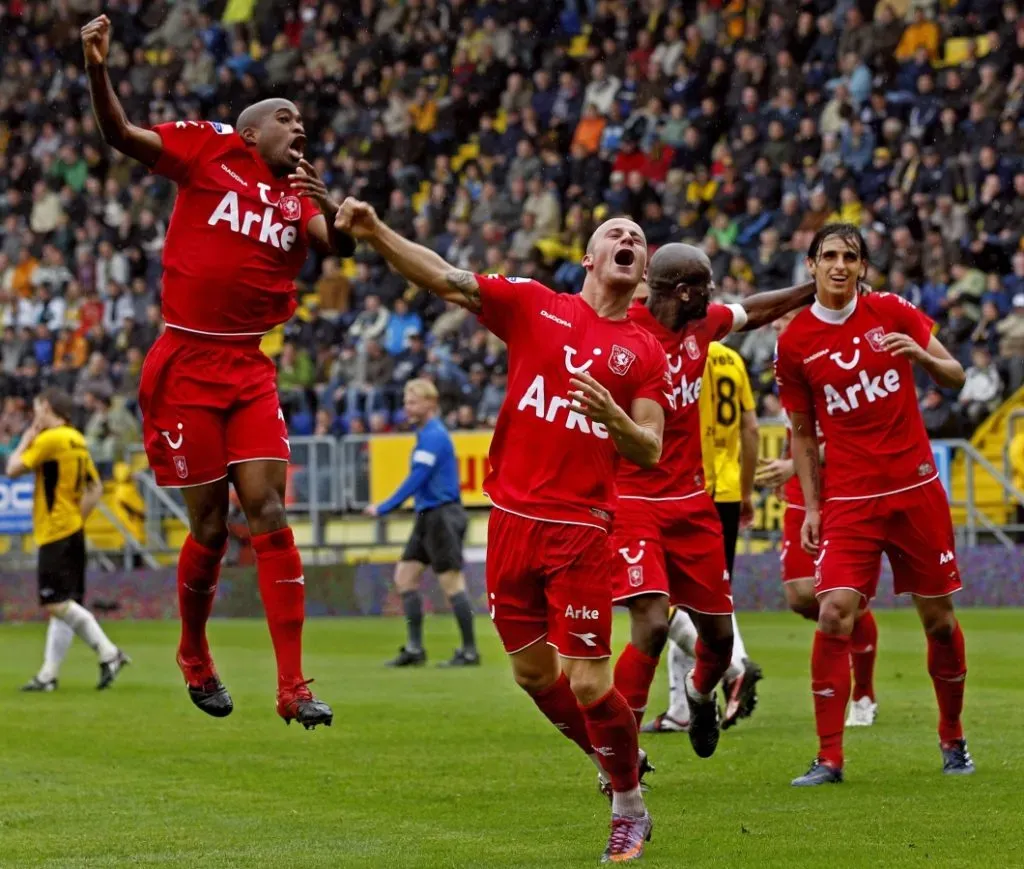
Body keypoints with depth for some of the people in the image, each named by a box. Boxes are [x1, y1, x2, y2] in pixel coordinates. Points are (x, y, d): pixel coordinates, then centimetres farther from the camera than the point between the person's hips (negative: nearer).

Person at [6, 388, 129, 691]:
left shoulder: (49, 439, -12)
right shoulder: (78, 441, 15)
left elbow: (13, 469, -10)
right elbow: (96, 488, 19)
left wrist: (26, 440, 3)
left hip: (55, 533, -9)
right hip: (73, 532, 9)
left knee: (57, 603, -13)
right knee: (63, 604, 8)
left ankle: (109, 653, -20)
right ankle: (49, 674, 9)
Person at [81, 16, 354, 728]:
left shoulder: (298, 195, 12)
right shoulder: (210, 149, 1)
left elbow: (342, 247, -2)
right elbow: (121, 135, -6)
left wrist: (329, 206, -22)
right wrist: (98, 69, -22)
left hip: (249, 370, 3)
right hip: (185, 368, -3)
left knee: (270, 515, -7)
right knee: (211, 528, 1)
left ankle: (293, 686, -7)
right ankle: (194, 654, 28)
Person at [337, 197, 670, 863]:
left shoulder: (645, 353, 5)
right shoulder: (533, 305, 6)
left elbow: (649, 453, 0)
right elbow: (443, 279, -3)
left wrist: (614, 416, -21)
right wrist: (375, 232, -17)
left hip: (582, 527, -2)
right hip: (513, 518, 2)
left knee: (587, 684, -7)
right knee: (534, 673, 9)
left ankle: (630, 807, 13)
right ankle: (616, 760, 32)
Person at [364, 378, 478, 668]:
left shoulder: (433, 435, -14)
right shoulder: (428, 434, 16)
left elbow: (416, 480, -19)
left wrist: (384, 508, -16)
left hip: (442, 516, -11)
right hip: (428, 516, 11)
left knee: (452, 583, -8)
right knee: (405, 575, 8)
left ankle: (469, 651, -3)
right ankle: (414, 648, 10)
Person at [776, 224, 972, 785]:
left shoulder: (892, 313, 0)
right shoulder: (795, 343, 0)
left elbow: (955, 377, 3)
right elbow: (802, 433, 9)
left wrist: (922, 355, -18)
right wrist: (811, 506, 2)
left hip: (915, 486, 1)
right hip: (848, 500, -1)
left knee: (938, 617, 6)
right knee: (833, 614, -15)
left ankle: (952, 739, 26)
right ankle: (828, 757, -9)